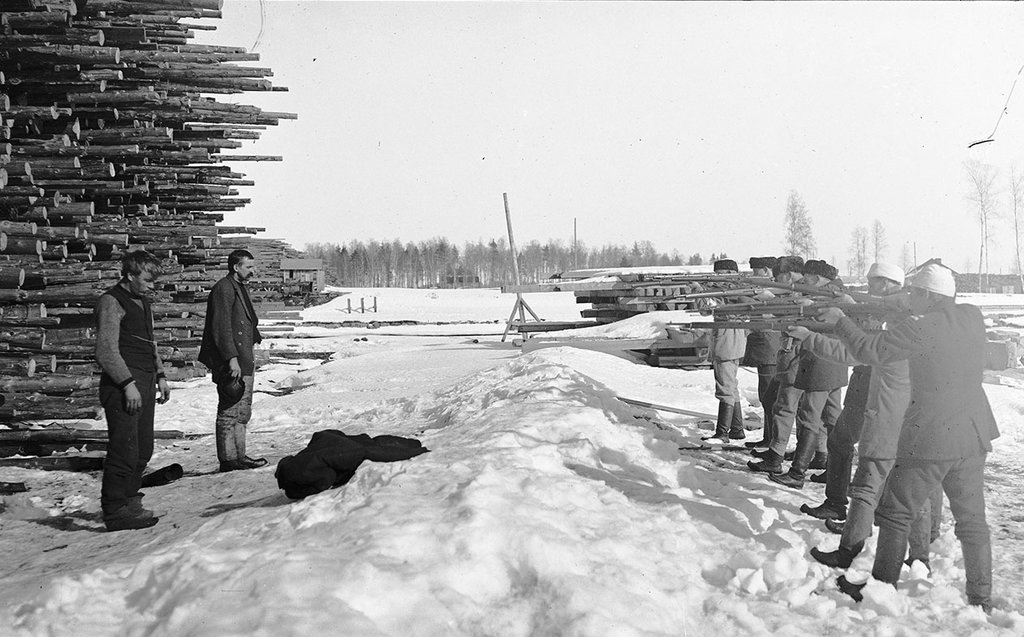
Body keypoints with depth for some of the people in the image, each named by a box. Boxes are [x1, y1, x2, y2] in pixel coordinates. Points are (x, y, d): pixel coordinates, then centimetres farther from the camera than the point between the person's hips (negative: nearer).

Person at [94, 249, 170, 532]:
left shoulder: (142, 301, 20)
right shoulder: (112, 302, -9)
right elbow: (106, 351, -15)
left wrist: (160, 376, 20)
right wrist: (128, 384, -20)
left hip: (144, 386, 9)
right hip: (123, 386, -9)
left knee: (143, 450, 12)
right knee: (125, 452, -9)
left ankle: (129, 502, 23)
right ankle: (115, 511, -2)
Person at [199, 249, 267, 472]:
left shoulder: (240, 288, 20)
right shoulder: (223, 289, -12)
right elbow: (221, 328, -19)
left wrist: (249, 357, 23)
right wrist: (232, 358, -23)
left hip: (243, 362, 10)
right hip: (231, 364, -10)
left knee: (242, 412, 14)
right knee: (230, 412, -6)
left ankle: (239, 456, 21)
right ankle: (228, 460, -2)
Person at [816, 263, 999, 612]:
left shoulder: (919, 328, -17)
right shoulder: (971, 316, 4)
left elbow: (868, 350, -16)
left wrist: (840, 320, -1)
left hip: (929, 441, -7)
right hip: (973, 438, 7)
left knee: (895, 514, 7)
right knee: (972, 520, 14)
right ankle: (981, 601, 19)